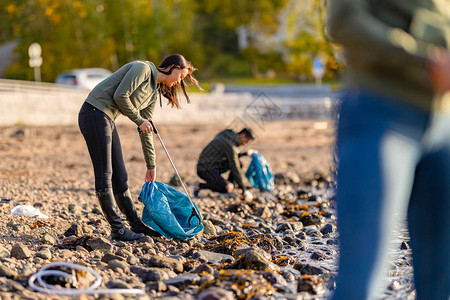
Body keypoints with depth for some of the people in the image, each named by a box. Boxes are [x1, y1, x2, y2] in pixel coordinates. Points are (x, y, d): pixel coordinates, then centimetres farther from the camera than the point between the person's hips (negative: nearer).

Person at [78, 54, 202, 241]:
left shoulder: (154, 94, 16)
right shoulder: (142, 68, -9)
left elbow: (146, 131, 19)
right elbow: (120, 95, -19)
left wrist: (151, 165, 19)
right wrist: (139, 120, -7)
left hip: (107, 120, 9)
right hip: (94, 113, -9)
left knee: (120, 176, 11)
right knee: (104, 175, -4)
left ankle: (136, 224, 17)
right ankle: (117, 229, -1)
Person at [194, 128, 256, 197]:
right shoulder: (230, 145, -21)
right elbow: (235, 168, -19)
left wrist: (245, 153, 17)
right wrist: (243, 189, -13)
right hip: (205, 170, -10)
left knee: (239, 163, 10)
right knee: (229, 188, -27)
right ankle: (199, 185, -12)